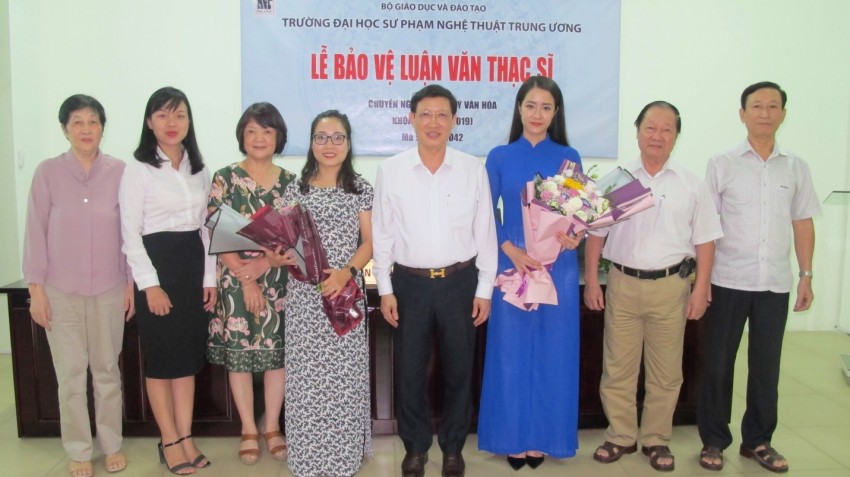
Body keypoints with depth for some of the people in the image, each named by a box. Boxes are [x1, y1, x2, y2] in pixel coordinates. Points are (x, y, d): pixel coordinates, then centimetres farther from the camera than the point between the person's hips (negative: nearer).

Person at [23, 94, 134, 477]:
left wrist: (132, 282, 3)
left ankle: (112, 444, 25)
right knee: (70, 374, 7)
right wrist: (36, 288, -3)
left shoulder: (119, 171, -3)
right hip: (61, 290, 0)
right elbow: (36, 232, 0)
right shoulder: (47, 172, -3)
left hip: (109, 288, 0)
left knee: (107, 369, 10)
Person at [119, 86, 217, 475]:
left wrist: (210, 277, 6)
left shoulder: (198, 169, 10)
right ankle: (170, 442, 15)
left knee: (188, 354, 9)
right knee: (161, 356, 3)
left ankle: (186, 438, 19)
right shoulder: (138, 168, -6)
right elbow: (130, 232, -10)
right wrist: (150, 284, -16)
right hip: (157, 263, -5)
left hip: (193, 264, 5)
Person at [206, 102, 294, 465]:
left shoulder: (290, 181, 6)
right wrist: (246, 280, -12)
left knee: (278, 352, 7)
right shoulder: (225, 178, -2)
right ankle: (249, 430, 21)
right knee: (239, 353, 5)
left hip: (280, 281, 2)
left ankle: (272, 428, 23)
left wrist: (266, 262, -13)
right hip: (237, 281, -2)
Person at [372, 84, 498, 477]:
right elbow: (382, 234, 2)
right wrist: (385, 289, 0)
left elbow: (485, 233, 1)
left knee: (458, 370, 12)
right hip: (410, 283, 0)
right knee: (408, 372, 10)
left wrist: (484, 289, 0)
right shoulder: (390, 170, -2)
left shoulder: (473, 169, -2)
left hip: (459, 282, 0)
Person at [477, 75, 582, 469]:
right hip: (512, 264, -1)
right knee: (511, 351, 4)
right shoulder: (499, 157, 3)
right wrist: (513, 251, -13)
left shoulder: (569, 157, 5)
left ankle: (543, 435, 21)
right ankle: (514, 436, 18)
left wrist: (575, 236, -16)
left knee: (552, 352, 7)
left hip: (558, 266, 1)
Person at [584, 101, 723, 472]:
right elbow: (595, 234, 5)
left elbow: (704, 241, 4)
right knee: (617, 368, 7)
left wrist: (700, 290, -2)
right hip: (622, 285, 0)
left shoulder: (692, 186, 3)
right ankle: (621, 435, 23)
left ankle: (656, 439, 25)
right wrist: (591, 282, 1)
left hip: (670, 287, 0)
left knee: (665, 372, 9)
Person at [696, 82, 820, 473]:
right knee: (718, 364, 6)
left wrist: (806, 275, 7)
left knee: (766, 366, 11)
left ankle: (758, 440, 26)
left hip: (775, 283, 3)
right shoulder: (721, 164, -2)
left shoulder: (796, 167, 7)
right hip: (728, 281, -2)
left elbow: (803, 224, 11)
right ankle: (713, 440, 20)